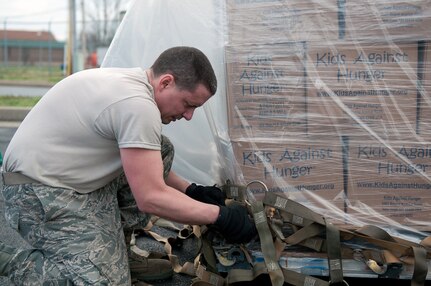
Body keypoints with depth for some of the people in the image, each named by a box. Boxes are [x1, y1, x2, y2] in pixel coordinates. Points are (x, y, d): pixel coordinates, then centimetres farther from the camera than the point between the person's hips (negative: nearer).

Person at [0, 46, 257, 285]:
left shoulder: (129, 82, 7)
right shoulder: (137, 104, -24)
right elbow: (151, 198, -23)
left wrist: (191, 190, 13)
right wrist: (220, 216, -15)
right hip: (41, 193, -10)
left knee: (162, 152, 8)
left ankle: (113, 249, 8)